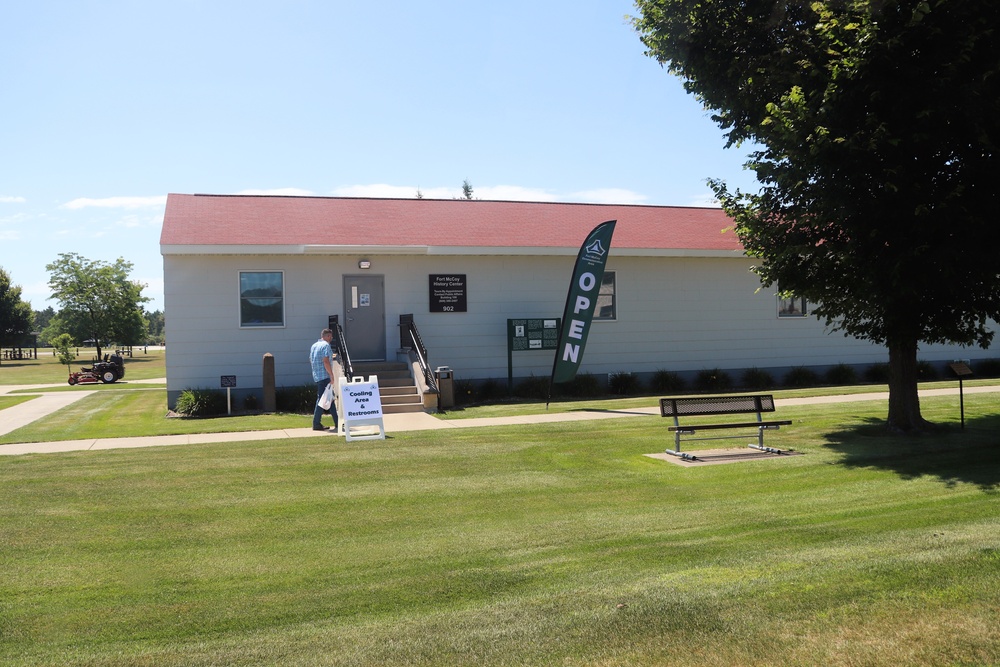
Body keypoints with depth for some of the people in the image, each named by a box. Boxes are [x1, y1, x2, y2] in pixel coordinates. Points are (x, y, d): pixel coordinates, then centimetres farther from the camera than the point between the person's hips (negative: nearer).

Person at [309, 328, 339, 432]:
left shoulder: (314, 346, 16)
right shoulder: (326, 345, -11)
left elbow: (311, 361, 23)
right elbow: (326, 362, -20)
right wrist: (332, 375, -16)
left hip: (316, 376, 9)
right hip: (324, 376, -9)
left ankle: (337, 422, 14)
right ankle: (316, 424, -1)